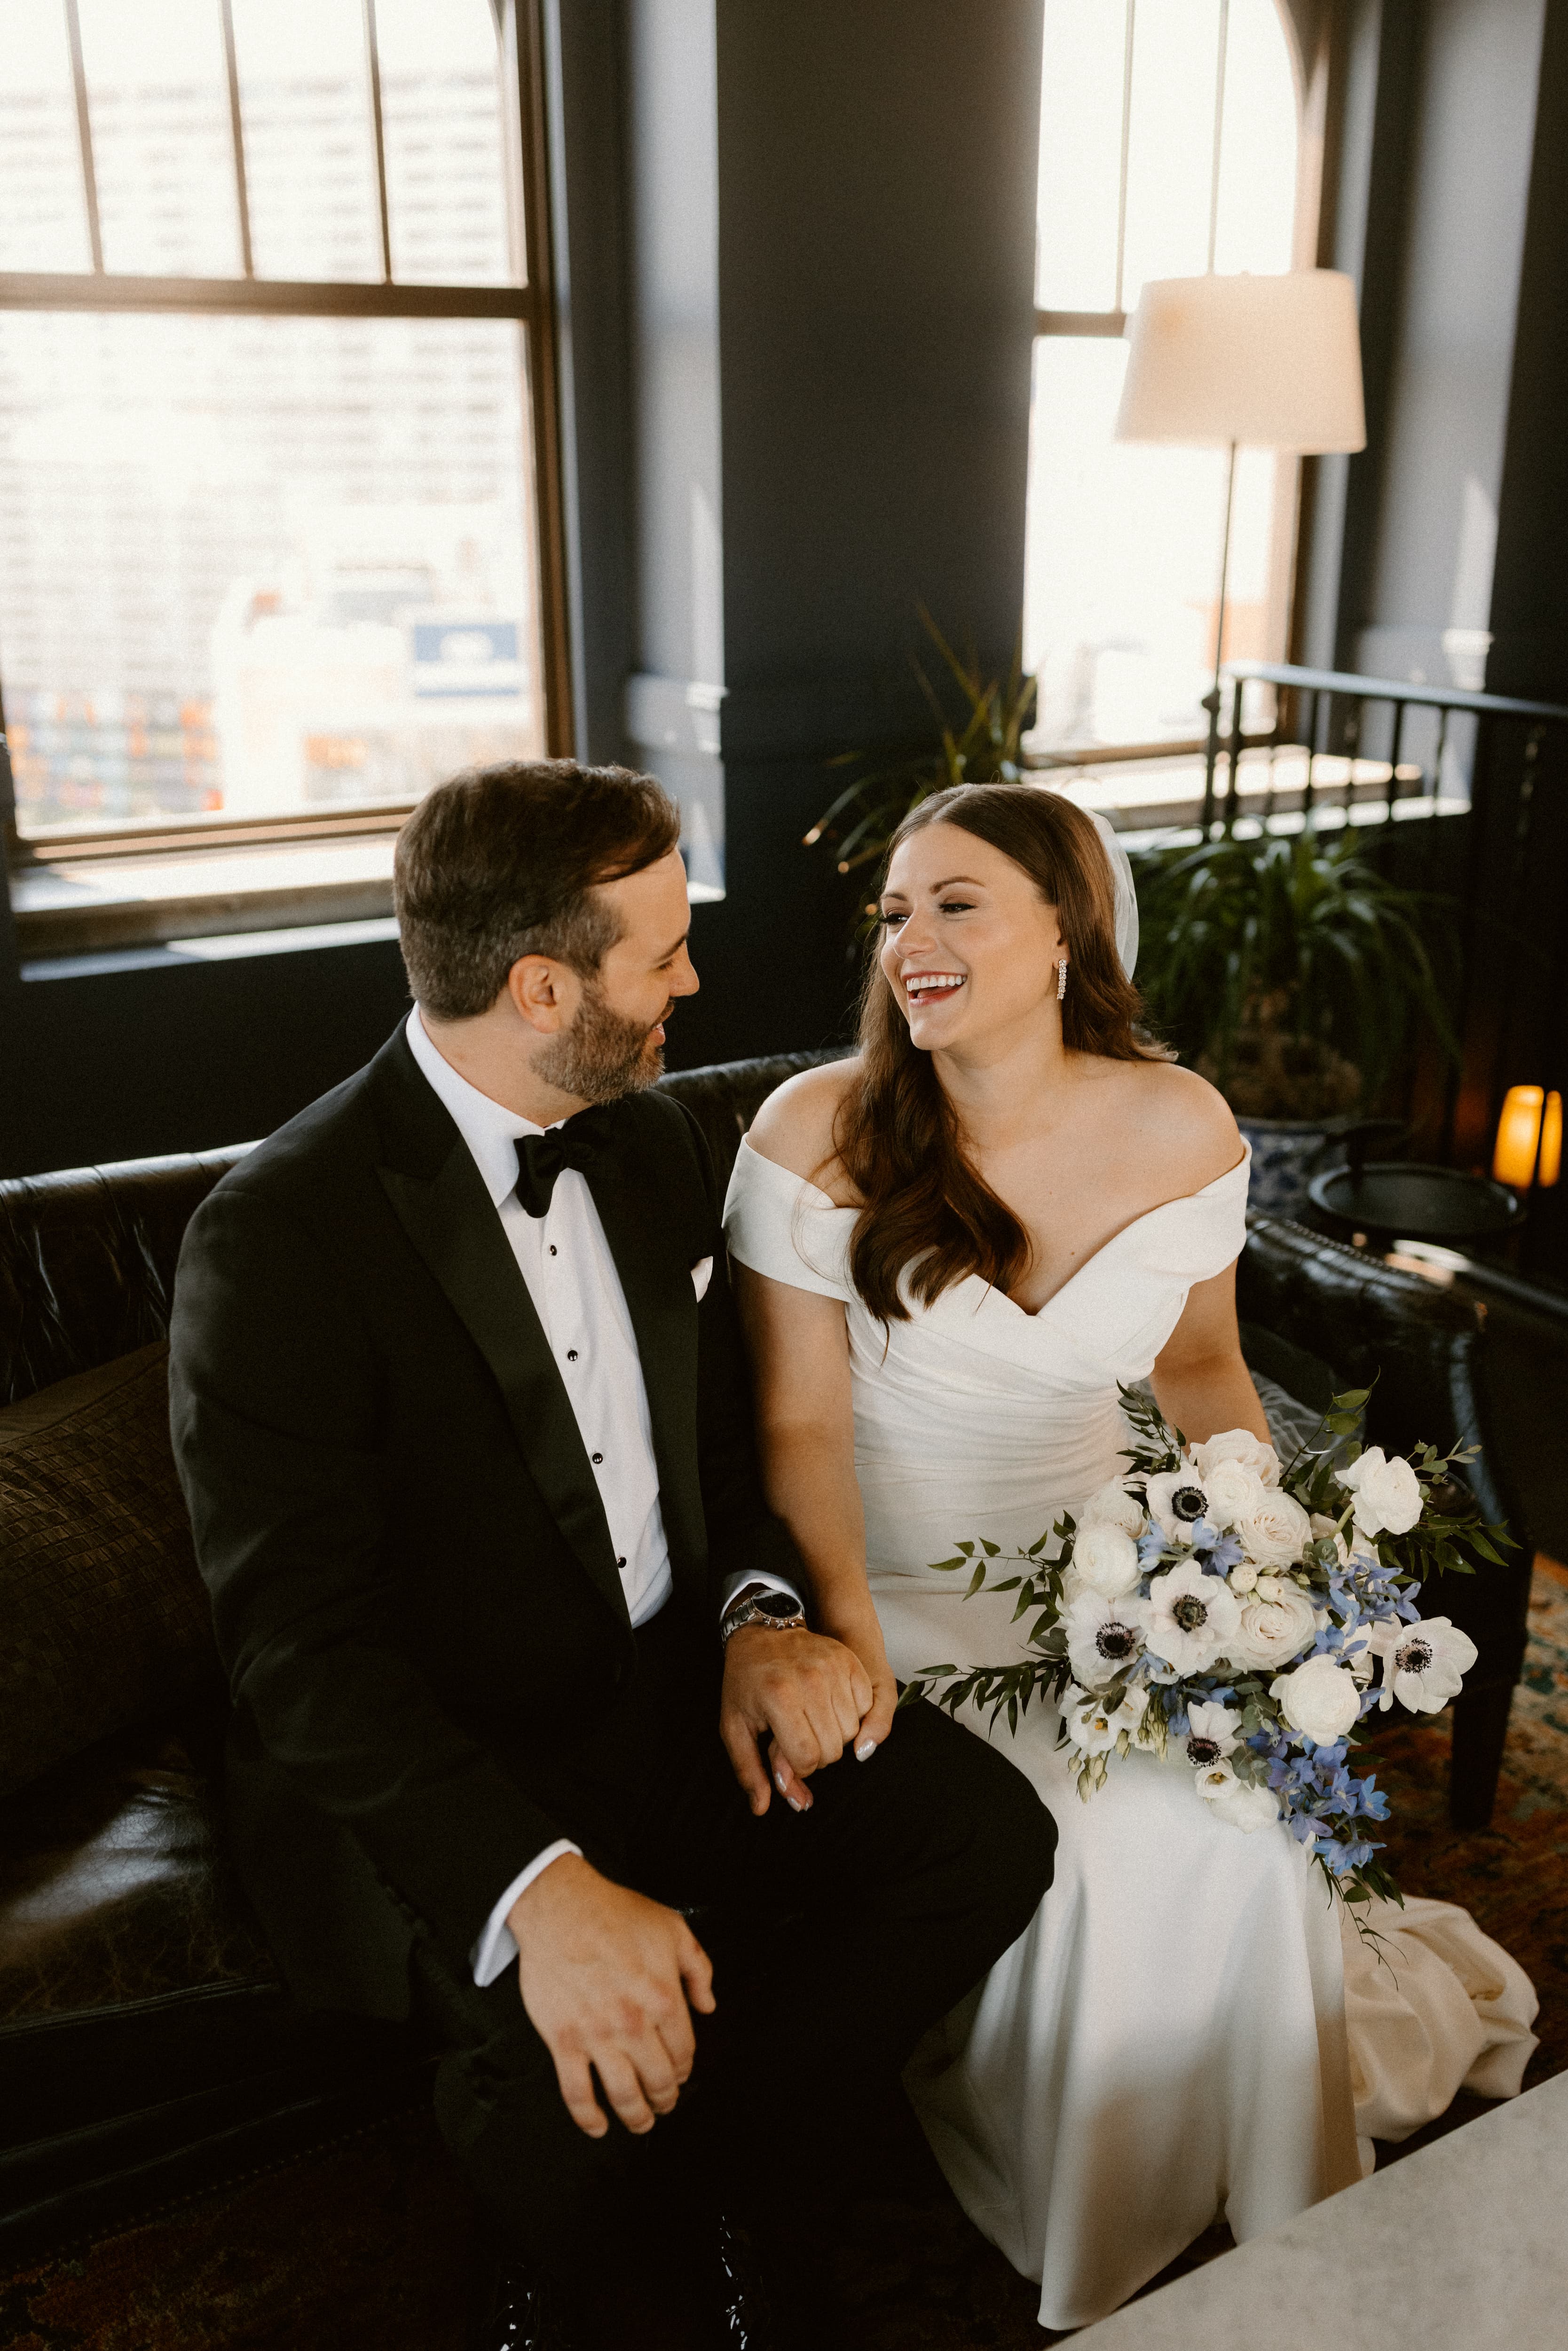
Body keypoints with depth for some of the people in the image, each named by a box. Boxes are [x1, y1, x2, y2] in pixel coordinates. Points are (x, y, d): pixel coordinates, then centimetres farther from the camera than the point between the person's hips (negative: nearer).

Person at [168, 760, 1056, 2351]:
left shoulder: (654, 1144, 3)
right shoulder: (278, 1236, -20)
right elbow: (299, 1639, -22)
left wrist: (759, 1614, -7)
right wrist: (539, 1887, -34)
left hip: (671, 1680, 7)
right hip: (431, 1769, -6)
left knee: (988, 1837, -11)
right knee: (584, 2046, -31)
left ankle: (666, 2204, 8)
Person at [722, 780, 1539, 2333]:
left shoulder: (1179, 1127, -5)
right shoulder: (819, 1134, -14)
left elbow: (1202, 1362, 9)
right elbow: (798, 1419, -13)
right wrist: (845, 1622, -27)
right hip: (904, 1596, -3)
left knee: (1241, 1821, -17)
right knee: (1096, 1846, -22)